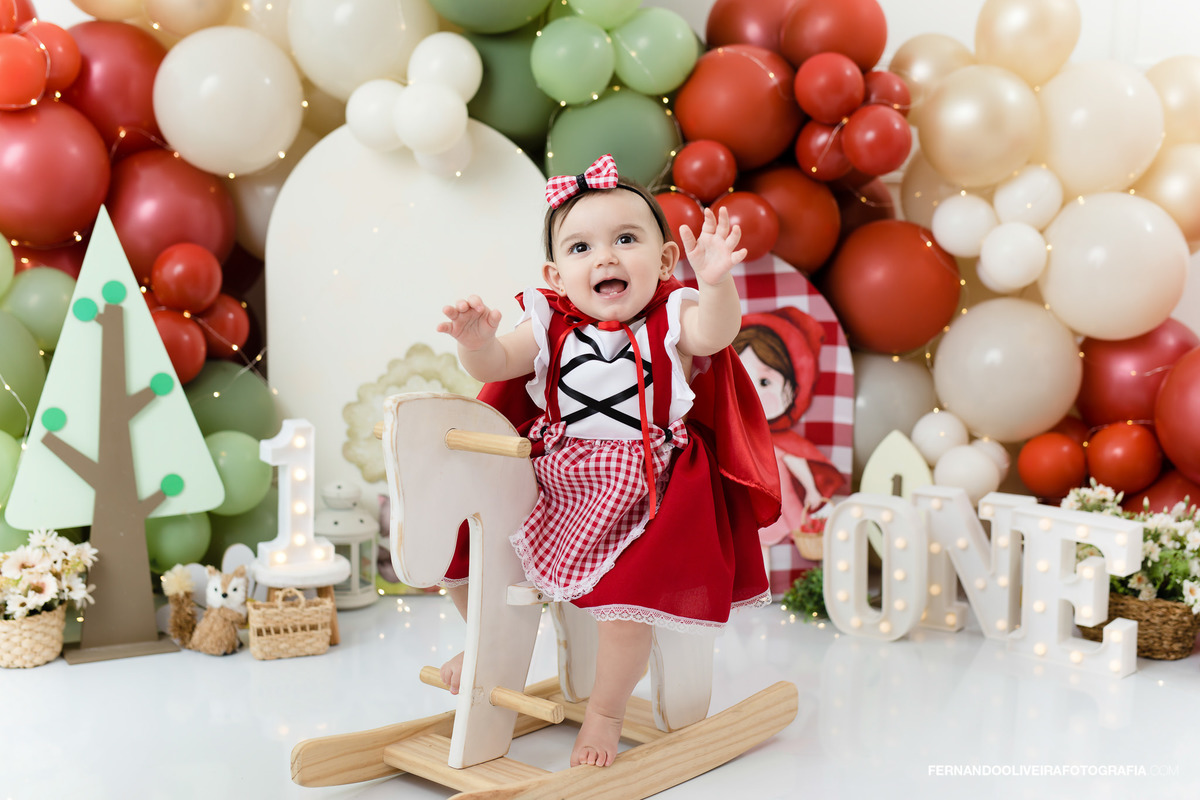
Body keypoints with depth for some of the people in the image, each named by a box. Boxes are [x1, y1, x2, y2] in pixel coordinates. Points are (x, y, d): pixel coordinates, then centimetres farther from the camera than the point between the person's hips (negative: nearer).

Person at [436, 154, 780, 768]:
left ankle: (604, 714, 10)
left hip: (641, 496, -4)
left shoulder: (672, 318, -7)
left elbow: (715, 333, -27)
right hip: (551, 485, 4)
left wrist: (716, 282, -48)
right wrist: (477, 340, -29)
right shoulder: (550, 325, 1)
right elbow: (494, 366, -6)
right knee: (462, 556, 9)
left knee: (623, 607, -20)